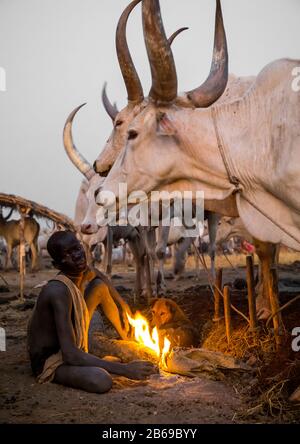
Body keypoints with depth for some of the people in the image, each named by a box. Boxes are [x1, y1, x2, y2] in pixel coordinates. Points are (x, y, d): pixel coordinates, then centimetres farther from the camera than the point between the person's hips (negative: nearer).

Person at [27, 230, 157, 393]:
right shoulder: (59, 290, -32)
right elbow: (70, 355, -35)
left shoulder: (88, 274, -7)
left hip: (70, 343, 9)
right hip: (48, 361, -9)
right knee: (102, 381, -38)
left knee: (100, 286, 6)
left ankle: (129, 340, 23)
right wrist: (123, 369, -35)